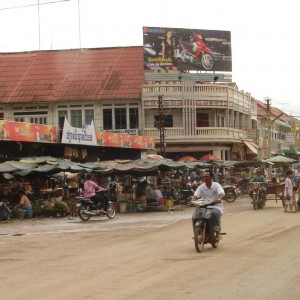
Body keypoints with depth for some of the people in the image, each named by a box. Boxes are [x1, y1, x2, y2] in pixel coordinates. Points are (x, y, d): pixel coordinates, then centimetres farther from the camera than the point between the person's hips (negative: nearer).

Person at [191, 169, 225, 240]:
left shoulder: (216, 185, -2)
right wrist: (192, 201, -28)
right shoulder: (201, 187, 8)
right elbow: (196, 195, -4)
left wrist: (218, 199, -42)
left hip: (216, 206, -3)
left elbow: (221, 193, -19)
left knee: (215, 213, -38)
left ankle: (217, 233, -29)